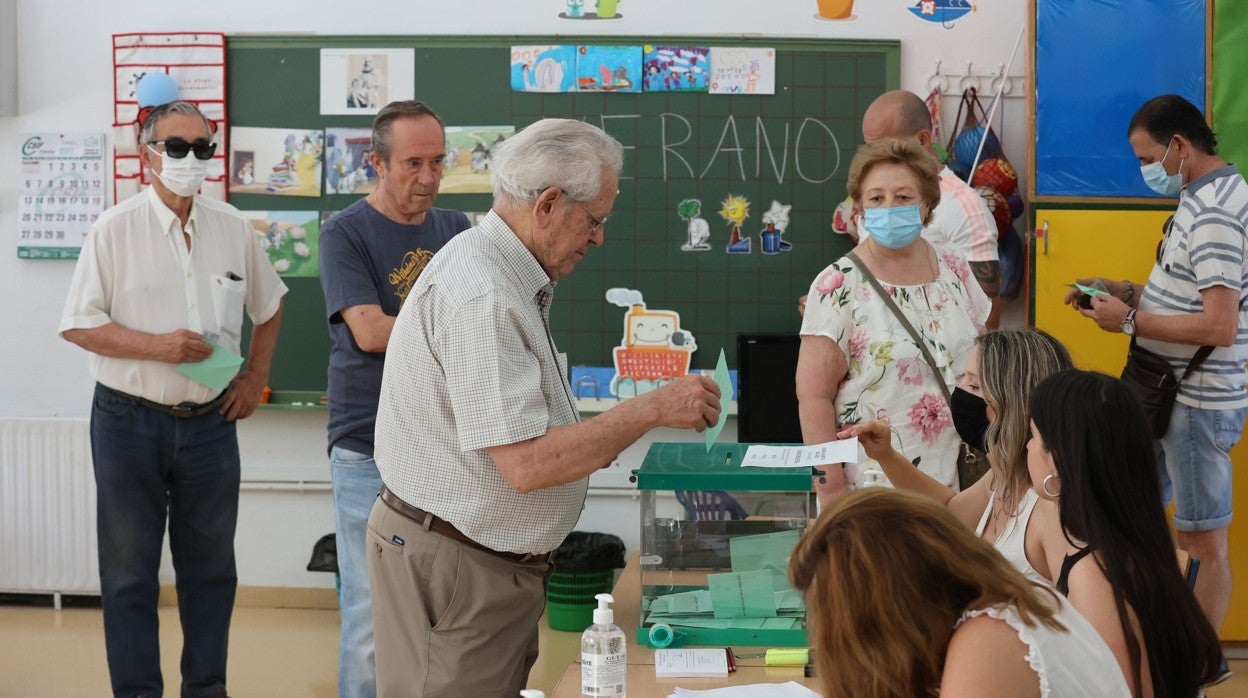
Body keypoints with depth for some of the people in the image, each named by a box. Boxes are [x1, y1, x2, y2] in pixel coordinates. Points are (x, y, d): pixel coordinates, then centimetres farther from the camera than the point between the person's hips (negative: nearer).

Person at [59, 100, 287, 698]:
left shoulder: (234, 229, 4)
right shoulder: (115, 229, -7)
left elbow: (269, 306, 18)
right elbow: (79, 325, -8)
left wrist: (256, 376, 8)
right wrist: (158, 346, -18)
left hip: (210, 422, 3)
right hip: (130, 421, -3)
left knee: (211, 566, 12)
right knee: (129, 571, 6)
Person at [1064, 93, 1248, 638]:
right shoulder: (1202, 196, 10)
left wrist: (1129, 321, -20)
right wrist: (1124, 292, 6)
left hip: (1199, 402, -11)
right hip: (1169, 389, 11)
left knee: (1202, 540, 1)